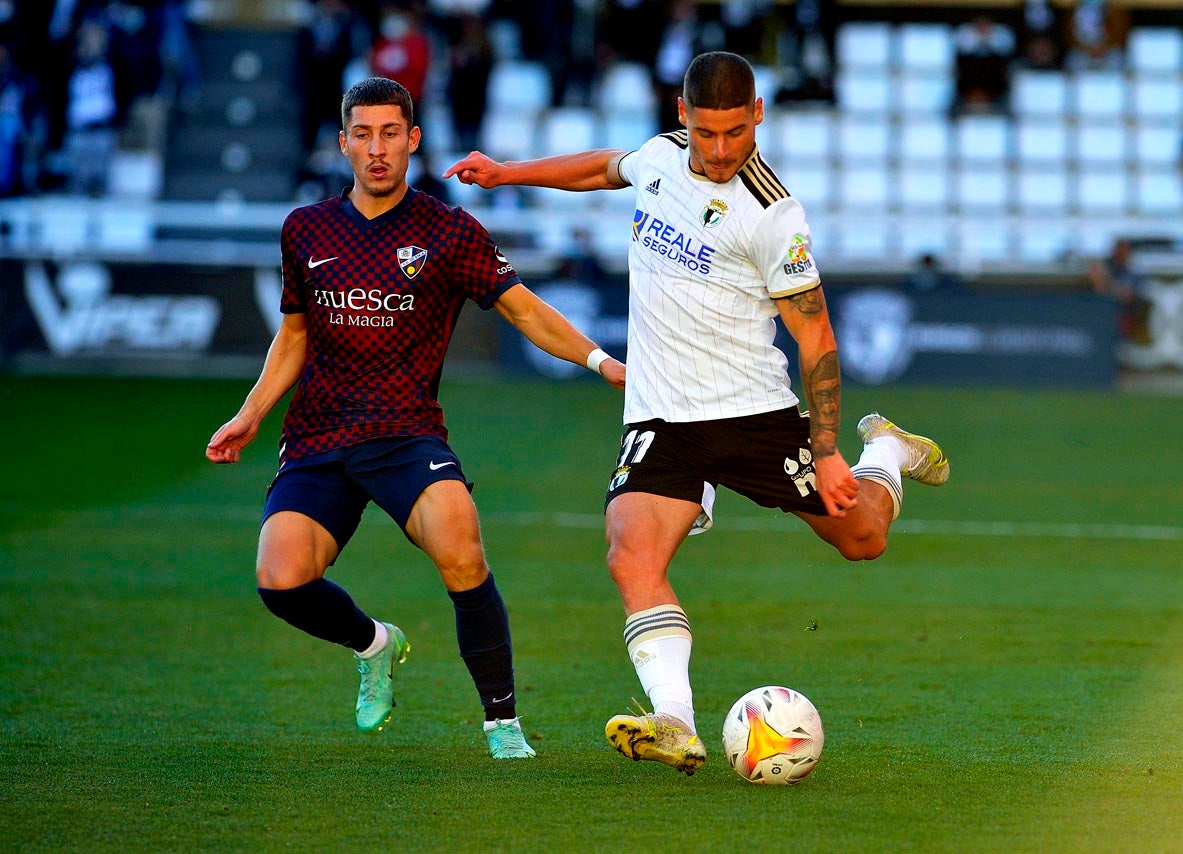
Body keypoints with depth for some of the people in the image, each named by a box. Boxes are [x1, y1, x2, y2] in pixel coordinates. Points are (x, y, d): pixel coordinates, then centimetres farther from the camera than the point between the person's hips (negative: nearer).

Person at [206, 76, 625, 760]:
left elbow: (524, 309, 4)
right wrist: (251, 415, 15)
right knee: (282, 582, -20)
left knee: (461, 552, -32)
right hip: (316, 441, 3)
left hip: (408, 434, -3)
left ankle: (503, 723, -17)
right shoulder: (307, 229, 12)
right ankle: (375, 643, 15)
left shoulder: (449, 232, 3)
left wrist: (597, 358, -10)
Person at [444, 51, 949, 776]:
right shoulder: (662, 156, 2)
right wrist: (508, 173, 29)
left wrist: (827, 452, -13)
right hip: (660, 418, 3)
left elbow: (816, 337, -10)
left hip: (755, 414, -3)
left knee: (862, 537, 11)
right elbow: (606, 168, 28)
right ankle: (676, 725, -30)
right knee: (632, 557, -22)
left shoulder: (772, 213, -15)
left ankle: (887, 451, 45)